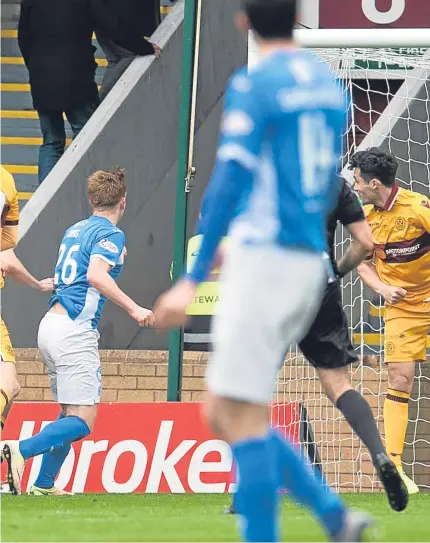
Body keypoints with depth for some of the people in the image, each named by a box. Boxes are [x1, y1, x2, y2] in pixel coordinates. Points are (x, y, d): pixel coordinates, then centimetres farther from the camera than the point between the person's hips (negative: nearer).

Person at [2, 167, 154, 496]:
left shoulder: (75, 230, 17)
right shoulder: (111, 234, -7)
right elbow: (96, 274, -24)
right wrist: (133, 309, -24)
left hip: (50, 324, 9)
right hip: (75, 330, -9)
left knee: (70, 413, 17)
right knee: (82, 421, -10)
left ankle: (44, 484, 13)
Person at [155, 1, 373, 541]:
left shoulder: (253, 86, -11)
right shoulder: (325, 83, 13)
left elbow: (230, 183, -18)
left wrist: (193, 279, -19)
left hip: (263, 259, -8)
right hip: (309, 262, 8)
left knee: (240, 417, -5)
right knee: (222, 415, 12)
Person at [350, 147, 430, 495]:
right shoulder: (366, 217, 3)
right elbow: (365, 263, 11)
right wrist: (382, 288, -8)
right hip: (401, 307, 3)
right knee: (400, 381, -4)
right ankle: (392, 464, -4)